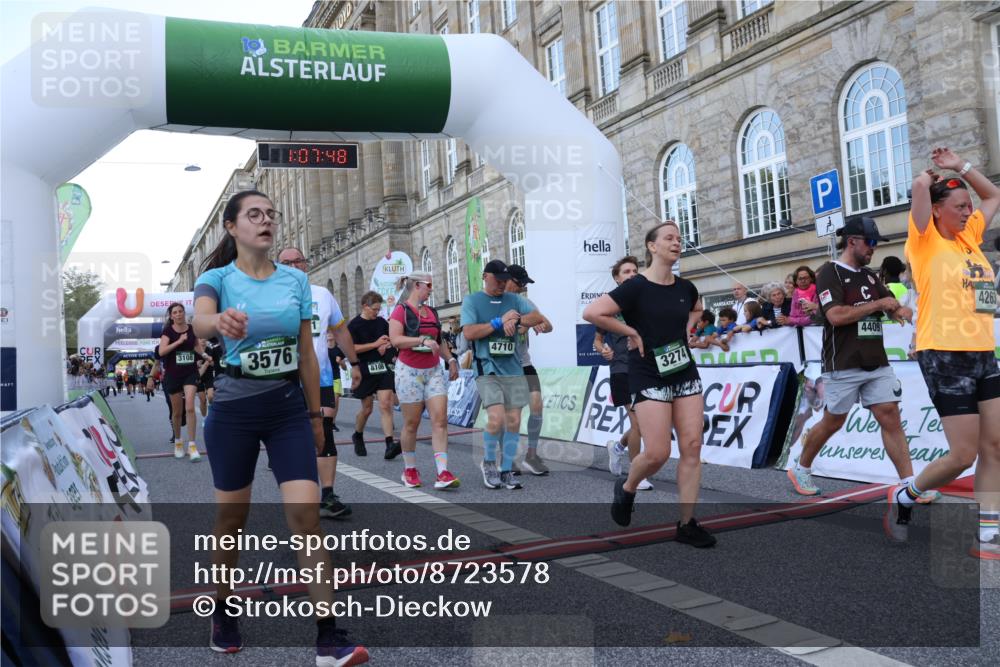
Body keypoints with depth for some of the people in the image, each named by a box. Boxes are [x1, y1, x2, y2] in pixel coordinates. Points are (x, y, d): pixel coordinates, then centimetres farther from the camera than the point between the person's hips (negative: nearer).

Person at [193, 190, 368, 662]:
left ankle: (328, 639, -5)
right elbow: (199, 321, -29)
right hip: (233, 411, -1)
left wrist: (316, 414, 9)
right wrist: (221, 322, -53)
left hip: (290, 409, 2)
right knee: (231, 519, 10)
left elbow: (307, 354, 9)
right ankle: (224, 613, 35)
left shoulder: (296, 279, 4)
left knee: (307, 516, -8)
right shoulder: (217, 278, -5)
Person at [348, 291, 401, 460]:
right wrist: (376, 344, -13)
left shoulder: (382, 322, 10)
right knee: (367, 408, 8)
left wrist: (386, 345, -2)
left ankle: (390, 445, -17)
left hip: (383, 368, 3)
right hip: (365, 371, -3)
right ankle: (358, 437, 35)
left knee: (385, 405, -10)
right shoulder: (354, 325, -3)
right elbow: (352, 348, -12)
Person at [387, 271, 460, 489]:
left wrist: (450, 359, 13)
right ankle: (409, 470, 20)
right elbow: (395, 339, -16)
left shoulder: (432, 312, 16)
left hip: (434, 371, 6)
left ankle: (442, 473, -9)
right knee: (411, 423, 3)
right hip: (409, 371, -6)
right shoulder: (401, 310, -4)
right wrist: (423, 340, -22)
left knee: (440, 420, -6)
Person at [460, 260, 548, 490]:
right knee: (496, 418, -17)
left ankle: (506, 470, 15)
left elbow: (538, 317, 3)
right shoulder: (471, 301, 5)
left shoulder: (514, 299, 14)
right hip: (487, 369, -4)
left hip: (513, 369, 4)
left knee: (514, 421, 2)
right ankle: (488, 462, 8)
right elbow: (469, 332, -8)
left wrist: (516, 320, -14)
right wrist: (500, 322, -10)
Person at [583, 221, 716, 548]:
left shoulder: (685, 287, 7)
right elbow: (591, 312, -20)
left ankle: (687, 524, 8)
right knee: (658, 453, -8)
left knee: (692, 447, -1)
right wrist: (631, 331, -14)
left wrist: (685, 329, 11)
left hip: (686, 373, 6)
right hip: (650, 378, -6)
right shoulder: (636, 287, -12)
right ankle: (626, 488, 24)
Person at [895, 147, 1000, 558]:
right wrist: (934, 176, 5)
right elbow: (921, 186, -17)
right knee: (963, 455, -5)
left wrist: (960, 167, 20)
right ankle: (904, 497, 18)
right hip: (945, 357, -7)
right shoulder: (926, 242, -5)